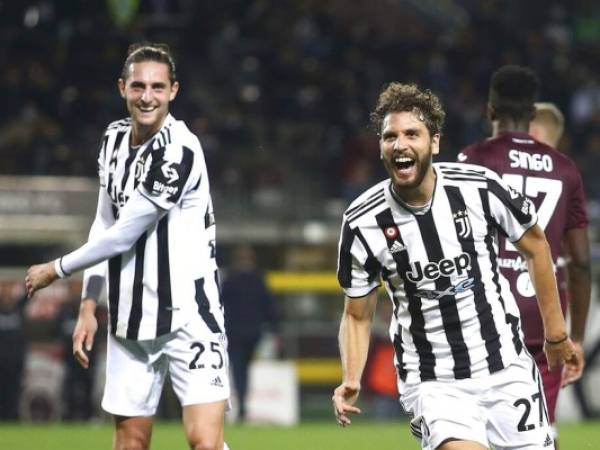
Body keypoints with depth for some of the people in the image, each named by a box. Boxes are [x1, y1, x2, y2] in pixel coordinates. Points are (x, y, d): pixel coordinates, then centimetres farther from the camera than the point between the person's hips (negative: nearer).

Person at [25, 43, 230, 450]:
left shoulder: (179, 150, -18)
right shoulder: (115, 139, 7)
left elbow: (123, 235, -16)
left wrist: (57, 270, -2)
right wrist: (88, 306, 12)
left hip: (188, 314, -7)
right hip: (130, 320, 7)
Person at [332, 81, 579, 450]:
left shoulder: (479, 187, -9)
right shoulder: (363, 223, -9)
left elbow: (535, 244, 8)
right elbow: (357, 315, 3)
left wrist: (556, 334, 11)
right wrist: (351, 382, -12)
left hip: (506, 369, 2)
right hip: (433, 384, -2)